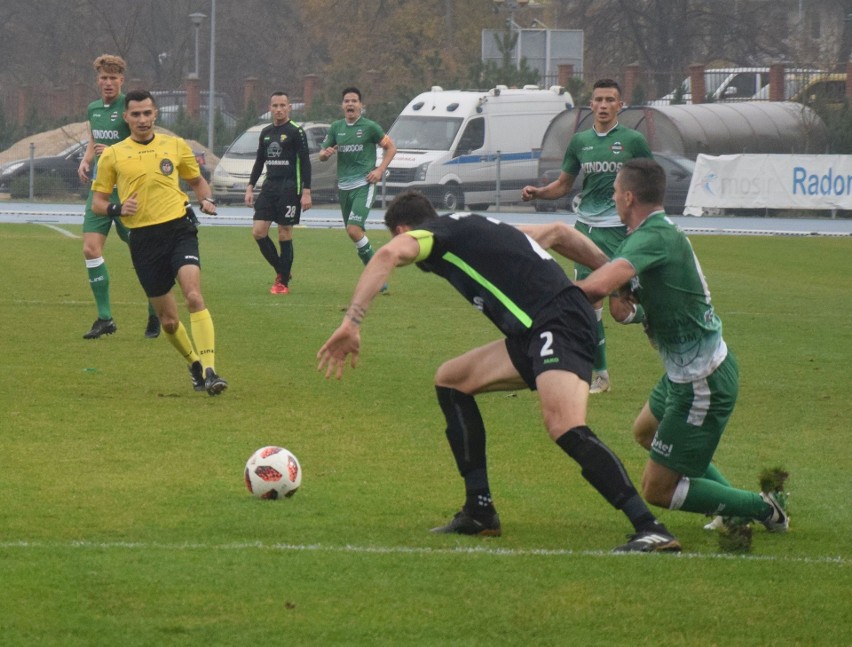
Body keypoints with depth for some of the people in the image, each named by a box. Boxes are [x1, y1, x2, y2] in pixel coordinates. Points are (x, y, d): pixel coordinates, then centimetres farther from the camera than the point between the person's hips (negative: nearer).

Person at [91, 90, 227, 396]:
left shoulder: (175, 146, 8)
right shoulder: (113, 155, 6)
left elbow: (197, 180, 23)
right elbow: (97, 201, 11)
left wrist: (206, 200, 1)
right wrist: (117, 208, -10)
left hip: (178, 229, -1)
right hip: (144, 239, 1)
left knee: (194, 296, -23)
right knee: (168, 319, 6)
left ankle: (209, 371, -27)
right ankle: (195, 363, 32)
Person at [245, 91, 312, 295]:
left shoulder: (296, 131, -5)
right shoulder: (265, 133, 13)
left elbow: (305, 163, -8)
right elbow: (259, 162, 20)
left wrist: (306, 192, -14)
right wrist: (250, 187, 13)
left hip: (289, 188, -6)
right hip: (270, 187, 6)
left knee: (285, 234, -4)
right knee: (258, 231, -3)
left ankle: (283, 282, 3)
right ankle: (280, 270, 13)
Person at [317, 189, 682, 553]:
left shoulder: (427, 235, 5)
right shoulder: (476, 228, 30)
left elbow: (388, 255, -18)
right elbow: (558, 232, 36)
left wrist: (351, 322, -25)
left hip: (556, 322, -10)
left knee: (565, 430, -28)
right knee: (451, 380, 19)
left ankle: (651, 530, -36)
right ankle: (480, 513, 17)